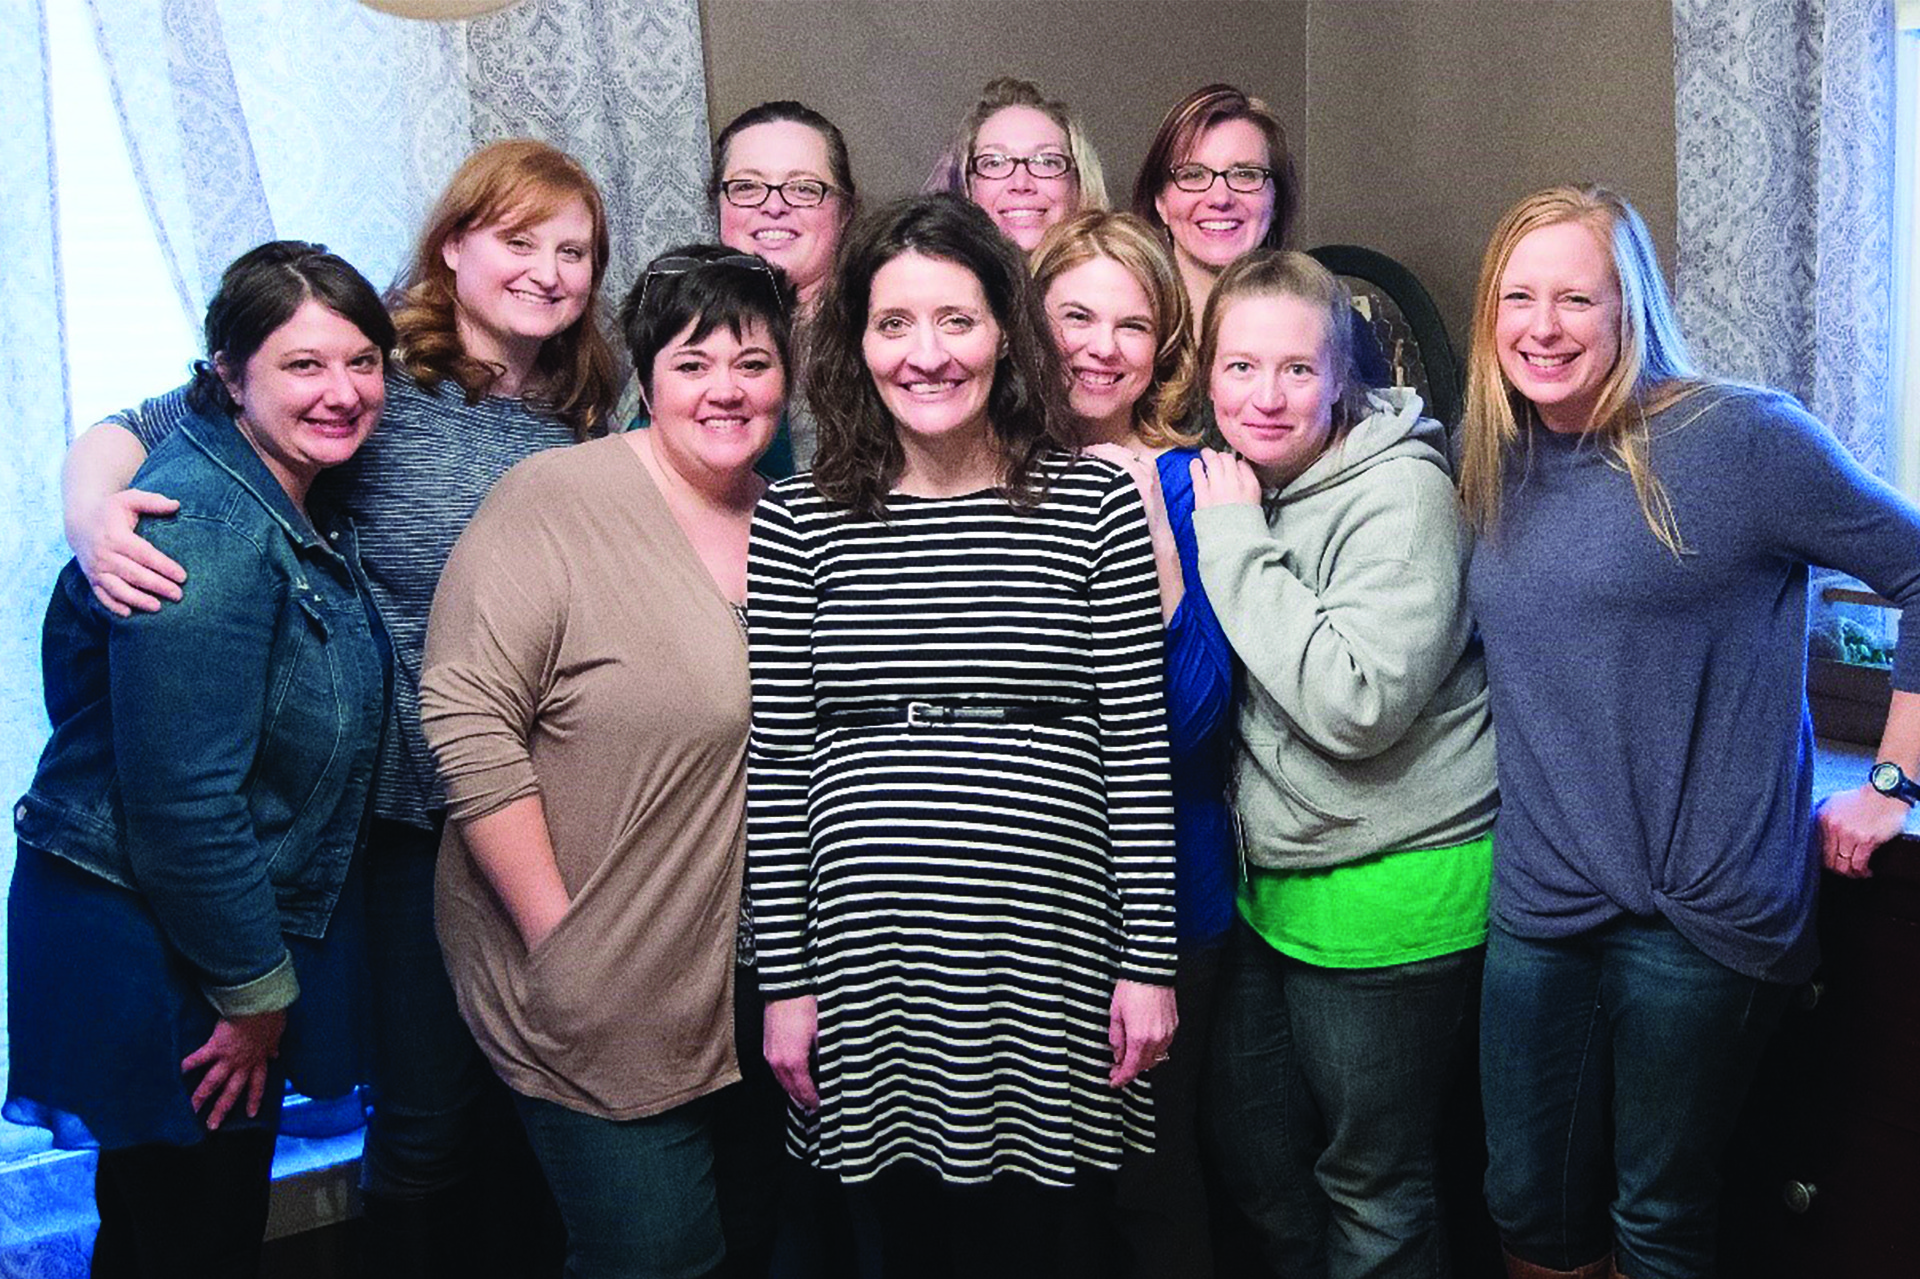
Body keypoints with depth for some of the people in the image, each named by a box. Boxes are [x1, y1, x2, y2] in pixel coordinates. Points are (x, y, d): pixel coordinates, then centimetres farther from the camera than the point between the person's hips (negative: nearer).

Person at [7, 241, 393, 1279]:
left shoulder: (302, 510, 5)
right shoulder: (204, 530, -25)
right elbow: (184, 801, -27)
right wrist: (255, 989, -17)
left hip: (246, 931, 8)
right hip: (147, 955, -8)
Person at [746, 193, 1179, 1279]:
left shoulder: (1097, 503, -1)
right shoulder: (799, 520, 0)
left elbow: (1137, 745, 0)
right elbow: (774, 765, 2)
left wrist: (1149, 962, -1)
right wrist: (784, 979, 1)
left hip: (1044, 951, 0)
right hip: (866, 958, 1)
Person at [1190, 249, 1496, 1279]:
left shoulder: (1400, 492, -18)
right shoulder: (1234, 486, 4)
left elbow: (1360, 704, -30)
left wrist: (1236, 546, -25)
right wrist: (1222, 532, 0)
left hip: (1389, 891, -7)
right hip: (1271, 882, 8)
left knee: (1372, 1192, 10)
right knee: (1252, 1158, 20)